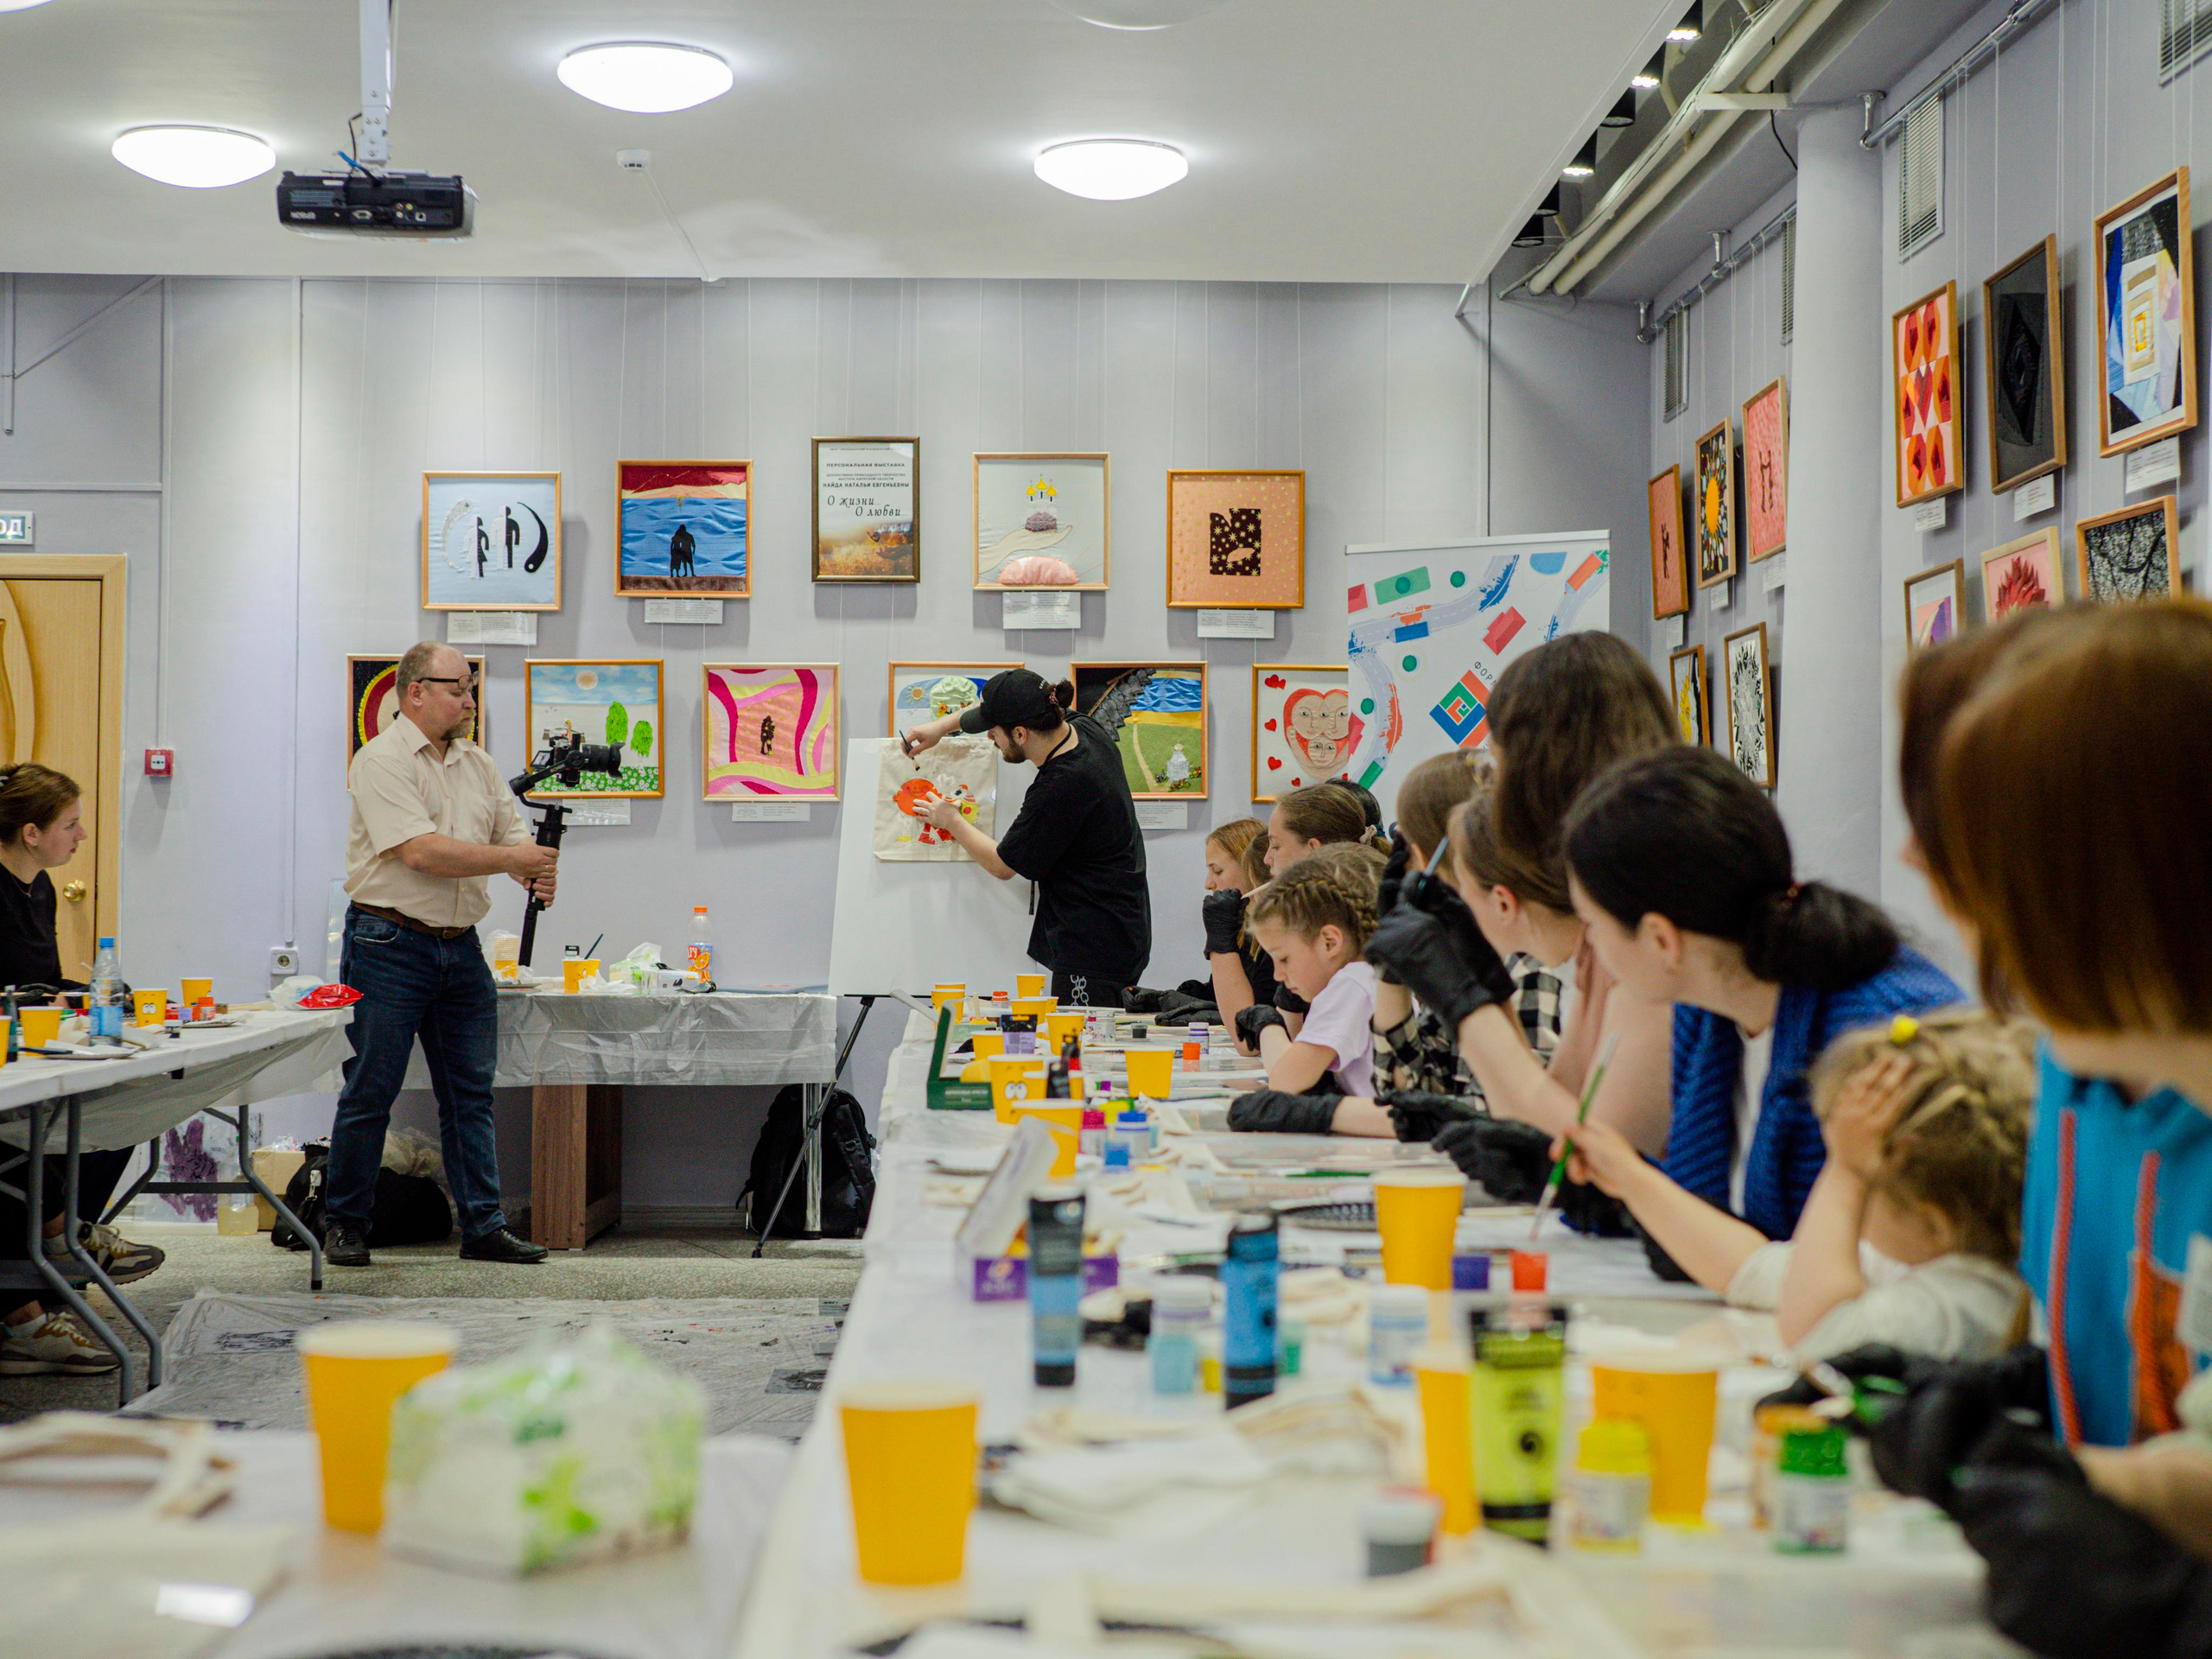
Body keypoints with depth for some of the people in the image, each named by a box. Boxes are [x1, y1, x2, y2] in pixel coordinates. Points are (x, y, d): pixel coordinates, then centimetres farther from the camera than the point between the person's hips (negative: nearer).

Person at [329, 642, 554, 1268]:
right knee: (370, 1091, 0)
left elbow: (513, 836, 12)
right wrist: (510, 859, -16)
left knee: (471, 1092, 7)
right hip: (389, 943, -7)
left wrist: (536, 875, -11)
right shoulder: (381, 760, -9)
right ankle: (345, 1223, 12)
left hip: (461, 947, 7)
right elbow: (421, 851, -19)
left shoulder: (478, 765, 14)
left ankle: (484, 1226, 12)